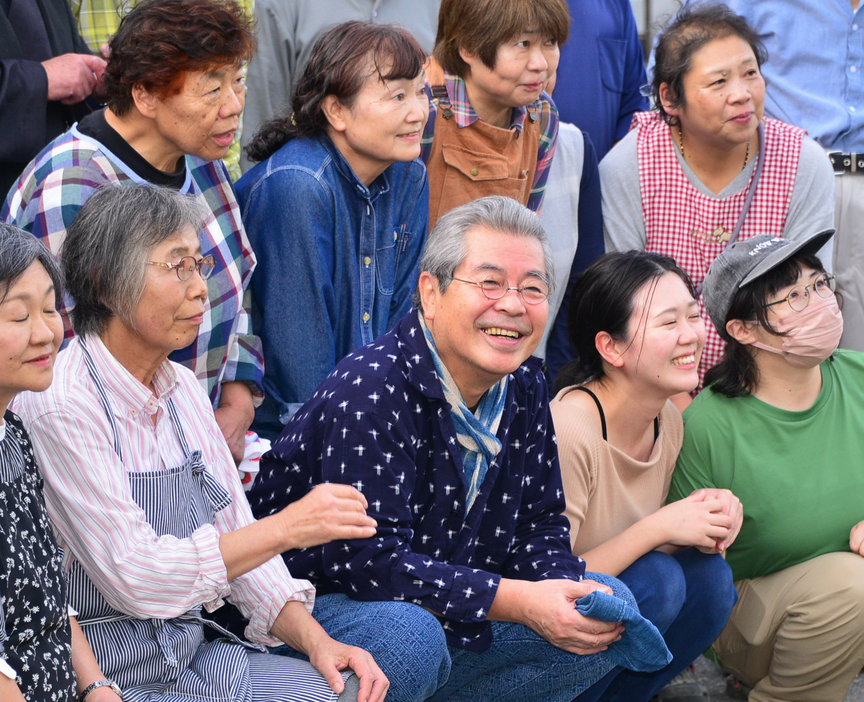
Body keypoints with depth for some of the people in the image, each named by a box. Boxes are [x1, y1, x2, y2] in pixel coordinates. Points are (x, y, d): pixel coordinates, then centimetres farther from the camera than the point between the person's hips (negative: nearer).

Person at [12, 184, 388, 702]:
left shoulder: (183, 389, 9)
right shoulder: (58, 409, -18)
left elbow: (236, 541, 12)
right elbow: (135, 578, -22)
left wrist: (315, 639, -2)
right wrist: (289, 527, -20)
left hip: (190, 656, 8)